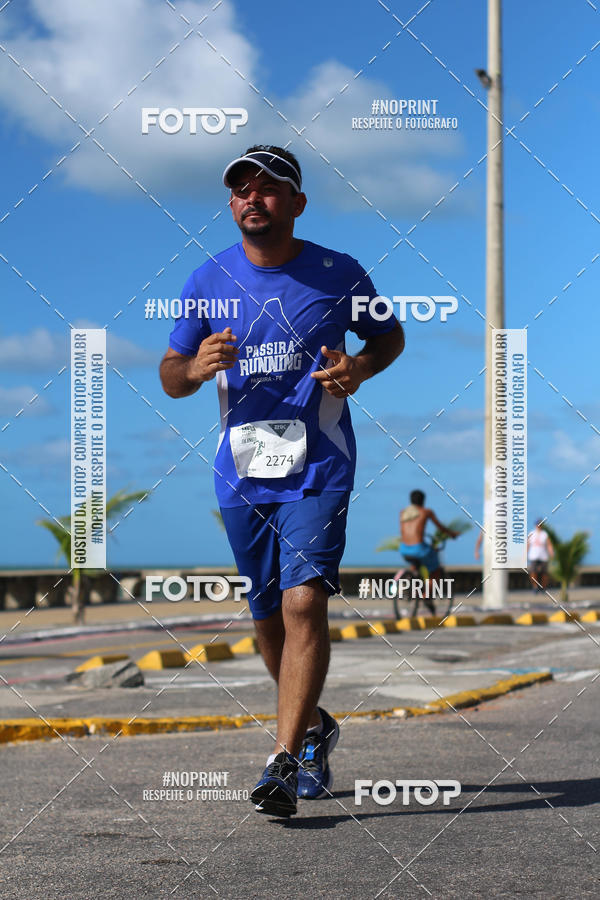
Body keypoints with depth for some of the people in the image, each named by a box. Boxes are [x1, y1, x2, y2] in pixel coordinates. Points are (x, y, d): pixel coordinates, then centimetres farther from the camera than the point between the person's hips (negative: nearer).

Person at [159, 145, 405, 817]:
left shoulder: (338, 275, -2)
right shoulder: (210, 281, 3)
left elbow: (390, 335, 13)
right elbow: (170, 378, 9)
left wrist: (359, 368, -9)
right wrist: (196, 367, -16)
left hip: (318, 469, -3)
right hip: (241, 474, 3)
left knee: (304, 601, -19)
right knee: (268, 616, 12)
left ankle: (284, 763, -18)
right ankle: (314, 727, 37)